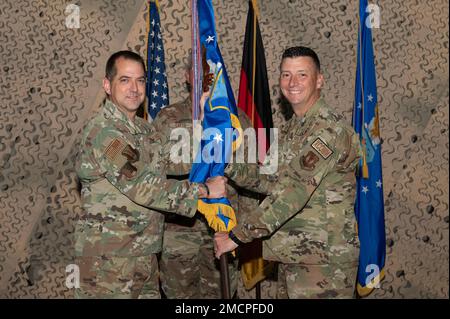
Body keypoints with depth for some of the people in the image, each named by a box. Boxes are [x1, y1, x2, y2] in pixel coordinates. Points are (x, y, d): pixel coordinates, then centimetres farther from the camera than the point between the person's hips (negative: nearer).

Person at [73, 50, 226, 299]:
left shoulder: (144, 129, 13)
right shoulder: (103, 131, -16)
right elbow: (143, 187, -21)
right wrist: (204, 190, -15)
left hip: (145, 257, 8)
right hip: (107, 260, -8)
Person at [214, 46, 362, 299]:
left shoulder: (329, 128, -18)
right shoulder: (291, 128, 12)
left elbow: (293, 192, -25)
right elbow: (270, 180, 9)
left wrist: (237, 235, -22)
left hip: (324, 258, -8)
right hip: (292, 252, 8)